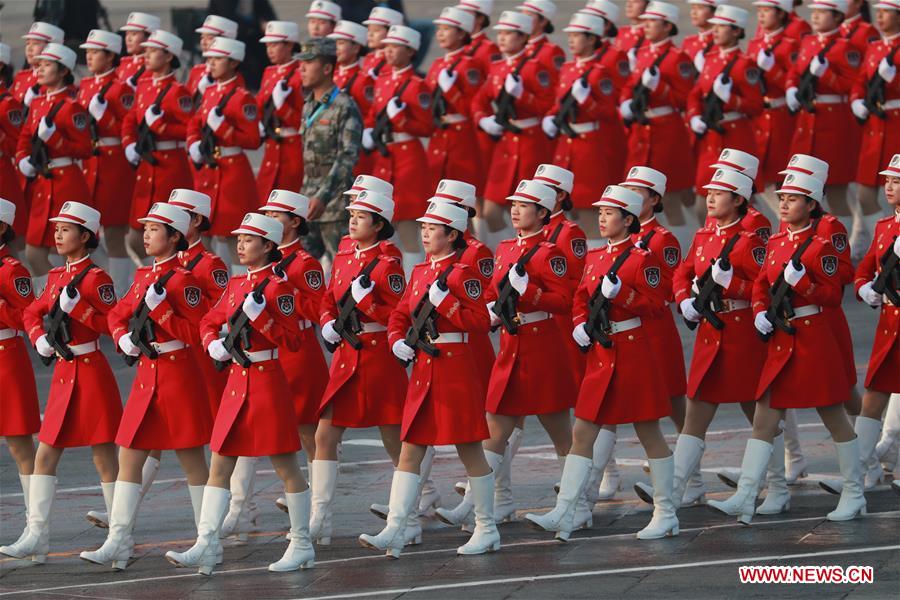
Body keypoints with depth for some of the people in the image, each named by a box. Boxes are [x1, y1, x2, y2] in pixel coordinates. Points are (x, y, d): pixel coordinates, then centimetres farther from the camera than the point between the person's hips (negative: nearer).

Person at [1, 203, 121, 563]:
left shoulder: (95, 278, -10)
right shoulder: (58, 277, 12)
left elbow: (113, 324, -15)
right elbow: (32, 313, 22)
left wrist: (76, 306, -22)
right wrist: (40, 340, 4)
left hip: (90, 372, -8)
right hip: (63, 374, 8)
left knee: (104, 458, -2)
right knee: (44, 455, 3)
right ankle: (37, 536, 3)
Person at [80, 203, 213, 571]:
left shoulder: (182, 280, -11)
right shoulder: (144, 276, 12)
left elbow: (197, 333, -15)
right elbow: (117, 314, 21)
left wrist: (160, 308, -21)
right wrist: (123, 338, 2)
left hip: (177, 372, -8)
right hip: (147, 372, 8)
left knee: (191, 458, 1)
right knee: (128, 456, 2)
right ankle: (118, 542, 1)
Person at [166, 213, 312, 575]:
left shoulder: (277, 286, -10)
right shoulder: (237, 284, 12)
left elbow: (292, 341, -14)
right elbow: (210, 322, 20)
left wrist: (258, 314, -23)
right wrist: (213, 345, 0)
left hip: (266, 380, -8)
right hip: (236, 381, 8)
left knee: (285, 465, 1)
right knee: (219, 465, 2)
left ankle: (302, 546, 11)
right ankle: (205, 547, 0)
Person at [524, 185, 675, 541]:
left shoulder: (641, 258, -8)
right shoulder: (595, 257, 12)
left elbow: (655, 306, -12)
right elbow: (581, 300, 20)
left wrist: (620, 293, -22)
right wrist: (580, 326, 2)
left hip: (632, 352, -7)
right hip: (600, 355, 7)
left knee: (649, 433, 2)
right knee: (582, 433, 0)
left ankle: (666, 515, 12)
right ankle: (563, 516, -4)